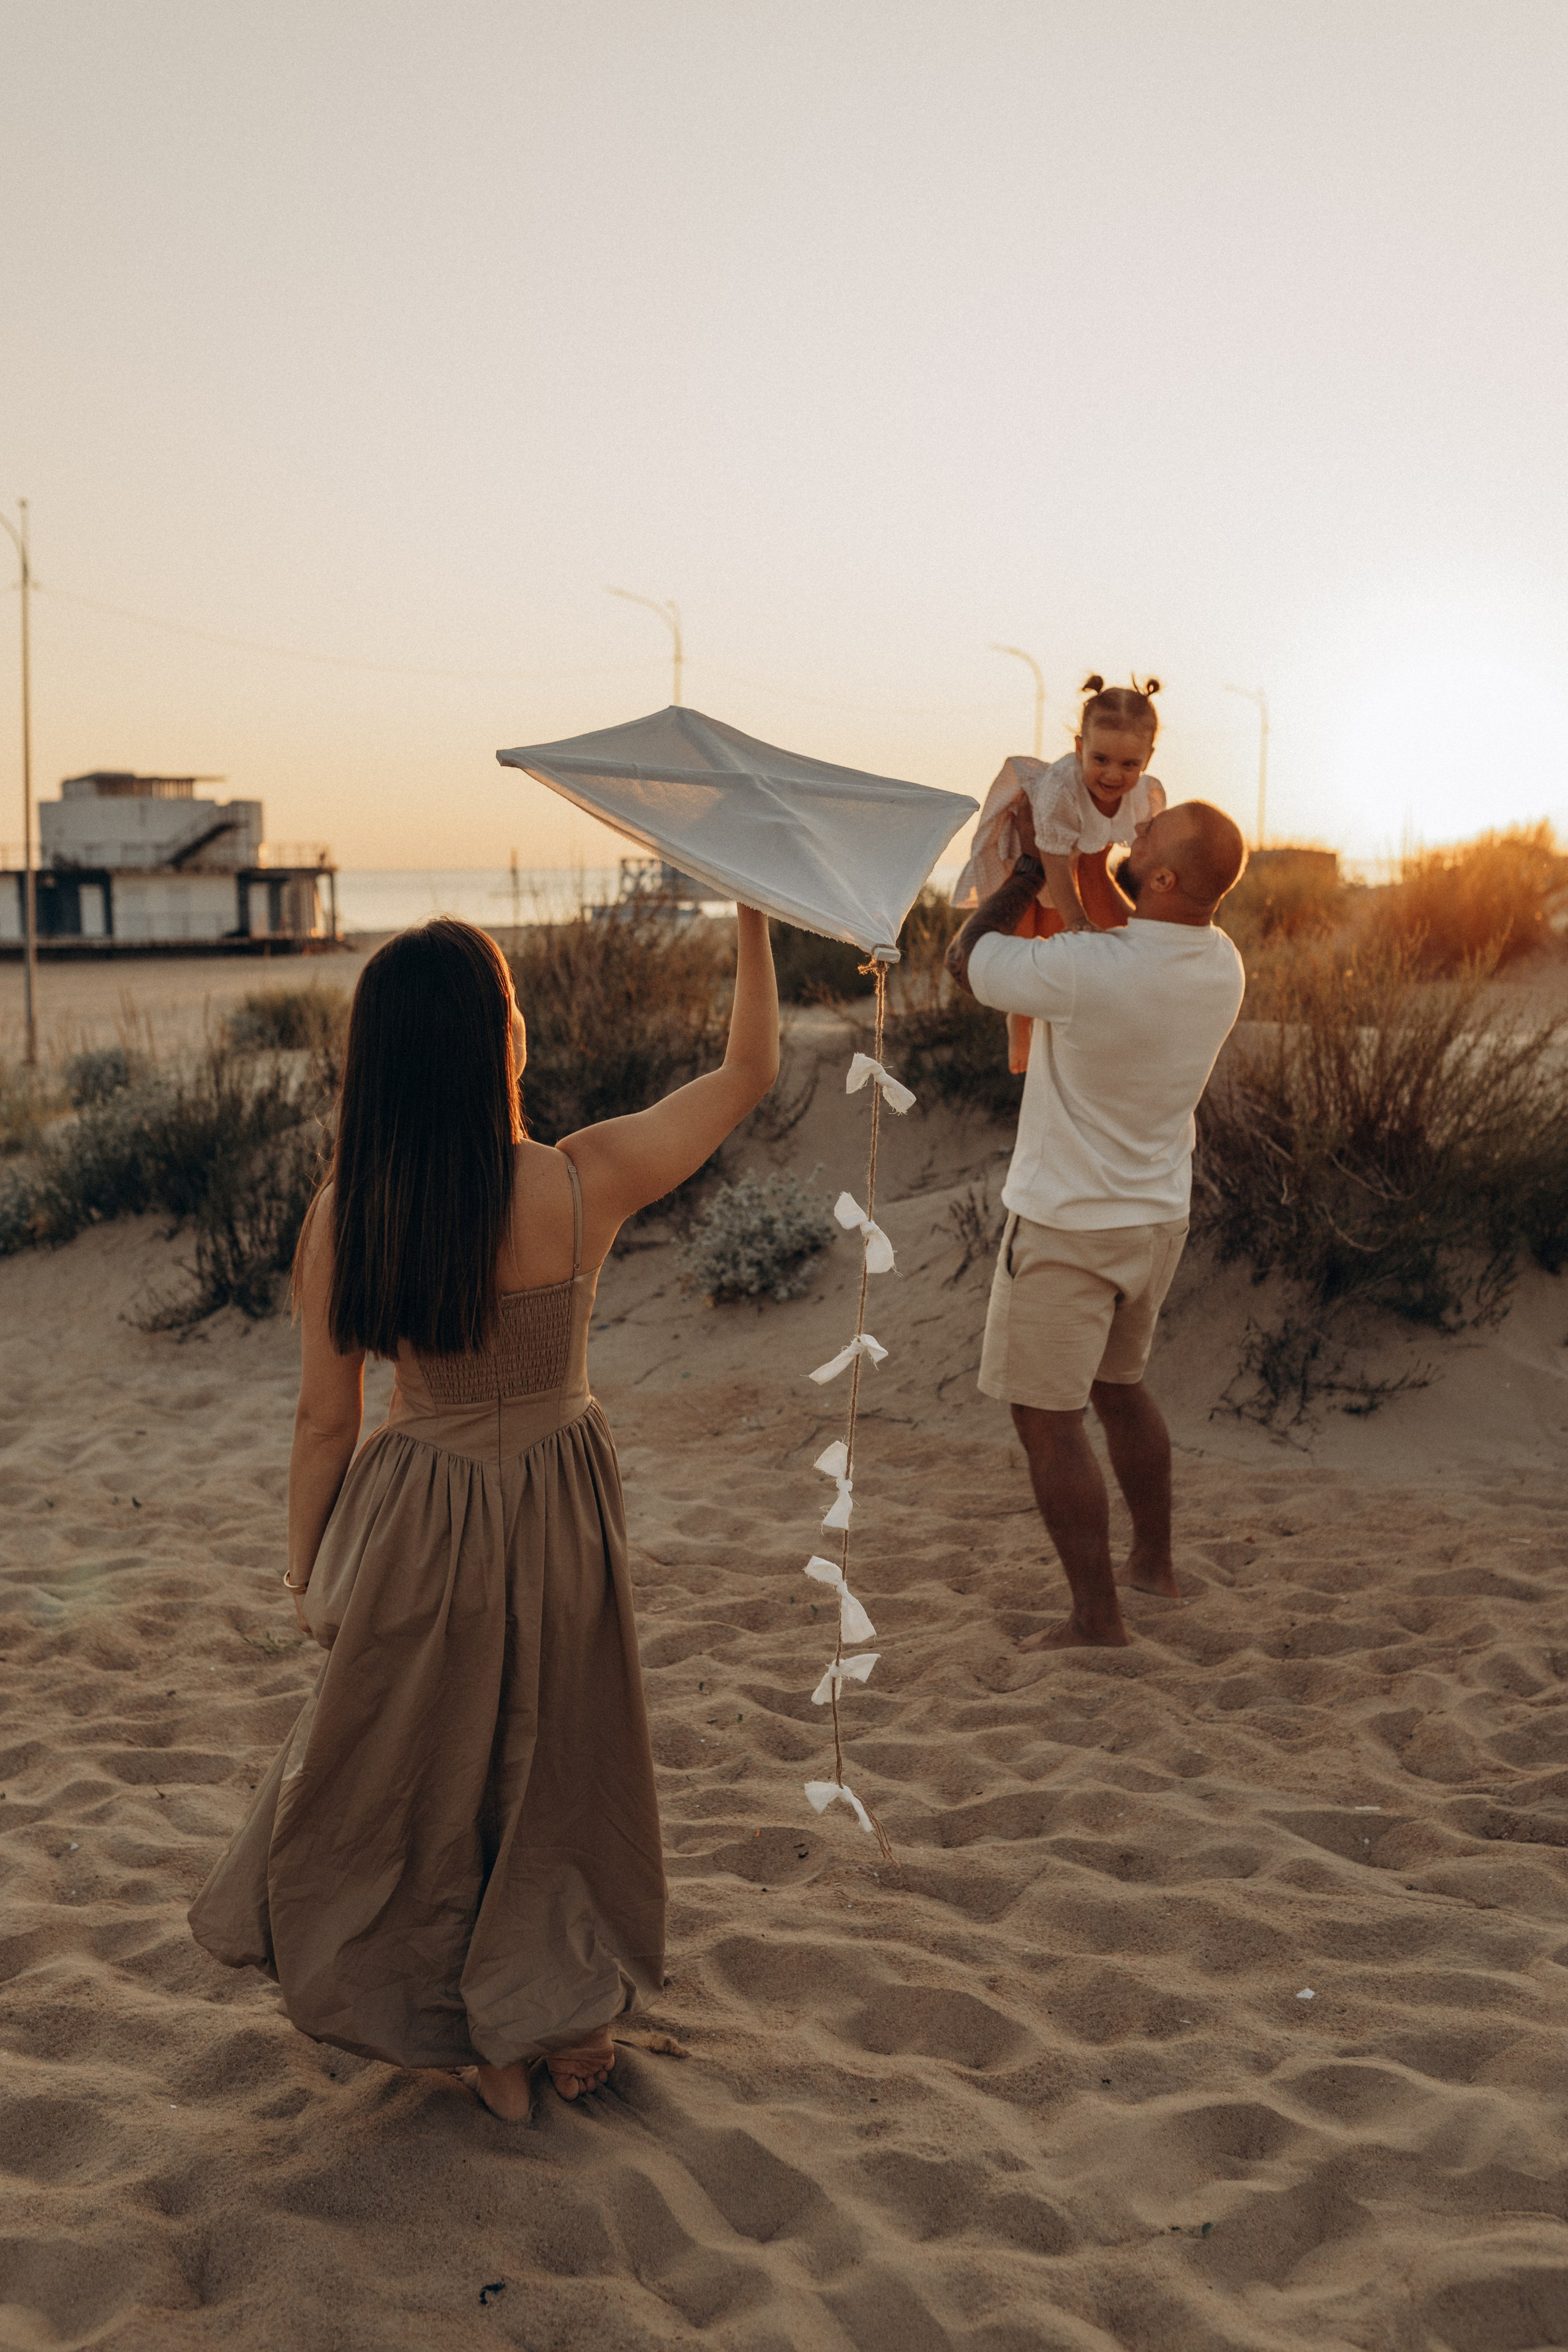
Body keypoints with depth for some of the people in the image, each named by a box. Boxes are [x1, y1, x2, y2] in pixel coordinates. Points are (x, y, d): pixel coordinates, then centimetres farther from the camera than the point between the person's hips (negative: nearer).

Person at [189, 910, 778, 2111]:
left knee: (424, 1777, 21)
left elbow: (326, 1418, -7)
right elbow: (750, 1068, -10)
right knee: (556, 1765, 22)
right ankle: (572, 2023, 39)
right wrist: (754, 908, -2)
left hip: (418, 1533, 1)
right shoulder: (582, 1184, -22)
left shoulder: (346, 1214, -17)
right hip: (555, 1520, 0)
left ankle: (488, 2044, 35)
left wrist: (306, 1571, 8)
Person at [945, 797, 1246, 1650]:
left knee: (1046, 1418, 5)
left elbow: (964, 960, -11)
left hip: (1065, 1226, -7)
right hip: (1157, 1217, 7)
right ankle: (1154, 1561, 37)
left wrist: (1031, 866, -3)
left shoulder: (1083, 970, -29)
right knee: (1118, 1385, 26)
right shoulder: (1222, 965, -6)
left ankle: (1097, 1616, 9)